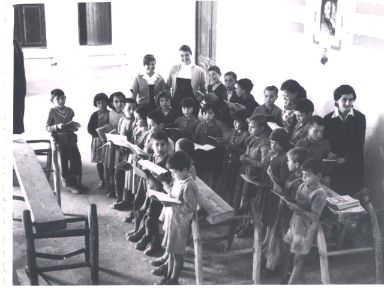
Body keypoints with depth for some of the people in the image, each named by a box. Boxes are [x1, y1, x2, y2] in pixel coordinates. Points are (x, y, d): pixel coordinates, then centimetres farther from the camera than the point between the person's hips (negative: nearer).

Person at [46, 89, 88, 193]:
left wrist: (74, 125, 1)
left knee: (76, 160, 2)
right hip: (60, 140, -5)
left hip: (71, 139, 5)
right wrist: (57, 126, -20)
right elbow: (47, 128, -5)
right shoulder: (52, 111, -5)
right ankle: (69, 183, 11)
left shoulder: (69, 111, 8)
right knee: (63, 162, -1)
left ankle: (77, 183, 14)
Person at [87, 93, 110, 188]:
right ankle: (101, 180, 20)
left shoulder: (110, 114, 0)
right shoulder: (95, 115, 1)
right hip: (97, 140, 1)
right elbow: (90, 129, -3)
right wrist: (99, 135, -15)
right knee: (99, 161, 8)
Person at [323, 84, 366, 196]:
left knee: (353, 196, -1)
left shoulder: (360, 118, -1)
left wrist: (344, 158, -15)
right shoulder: (328, 119, 2)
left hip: (354, 165, 0)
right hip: (334, 166, 0)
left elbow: (359, 143, -4)